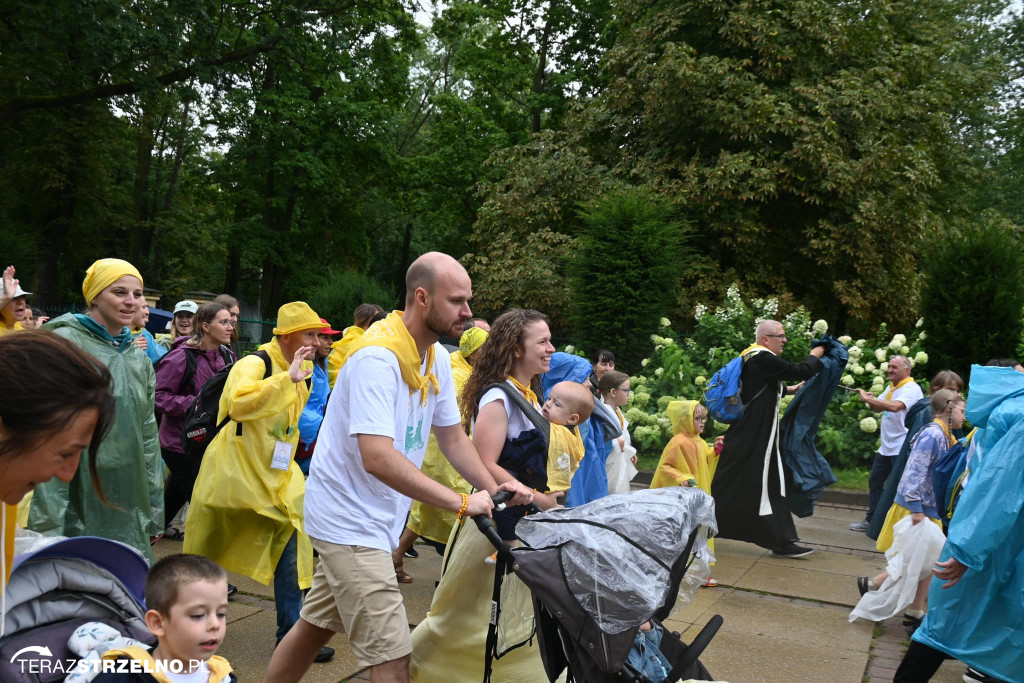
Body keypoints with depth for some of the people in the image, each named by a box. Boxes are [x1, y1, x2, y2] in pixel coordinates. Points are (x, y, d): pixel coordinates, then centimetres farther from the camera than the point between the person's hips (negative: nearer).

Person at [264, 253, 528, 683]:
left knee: (316, 626, 21)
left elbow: (452, 438, 9)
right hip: (351, 519, -9)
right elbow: (378, 458, -32)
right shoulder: (378, 357, -24)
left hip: (377, 518, 9)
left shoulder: (435, 358, 4)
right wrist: (461, 503, -31)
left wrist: (494, 492, -5)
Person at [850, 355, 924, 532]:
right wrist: (871, 401, -3)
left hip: (902, 449, -10)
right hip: (886, 446, 10)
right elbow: (878, 408, 20)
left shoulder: (911, 389, -16)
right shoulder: (891, 387, 13)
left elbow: (895, 406, -34)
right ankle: (872, 521, 28)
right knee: (875, 482, 16)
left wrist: (867, 398, -27)